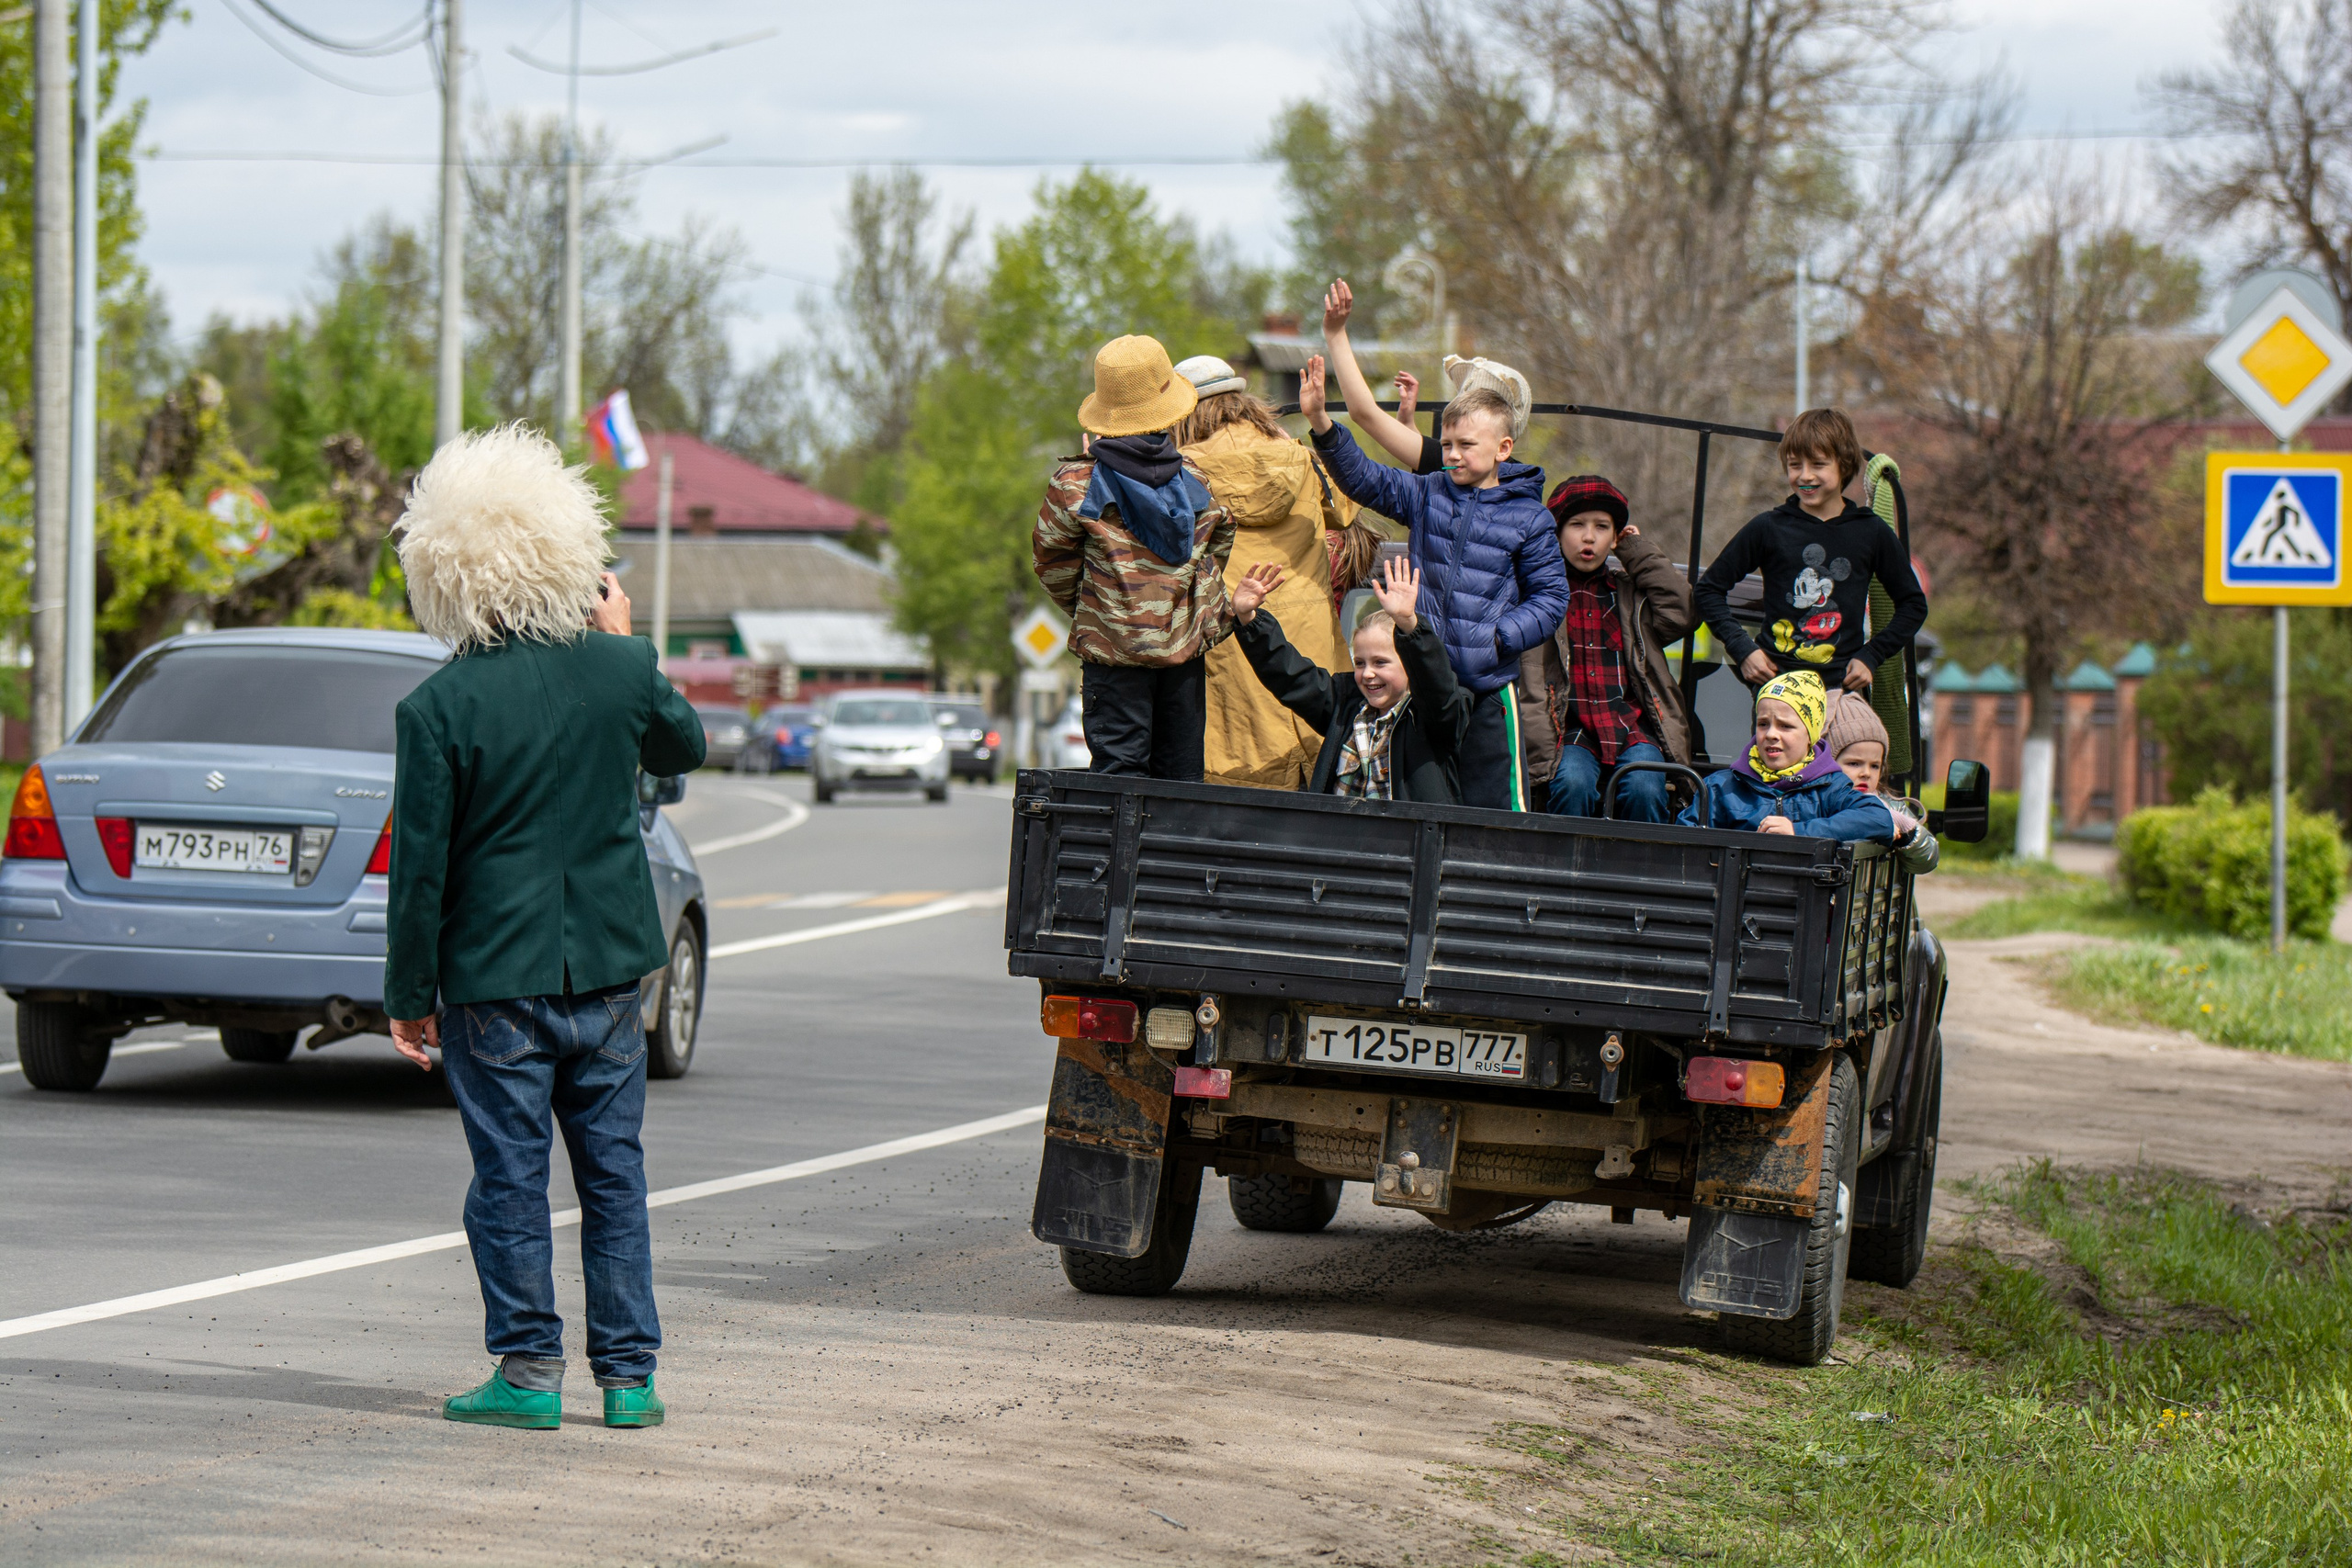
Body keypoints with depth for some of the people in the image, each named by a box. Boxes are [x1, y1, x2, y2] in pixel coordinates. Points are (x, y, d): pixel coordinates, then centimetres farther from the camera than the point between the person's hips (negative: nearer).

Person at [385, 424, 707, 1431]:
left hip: (494, 976, -3)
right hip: (609, 968, 3)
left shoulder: (436, 710, -13)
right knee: (614, 1169, 11)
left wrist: (408, 995, -1)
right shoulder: (618, 671, -4)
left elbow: (421, 867, -10)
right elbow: (683, 747, 19)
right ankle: (627, 1373, 13)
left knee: (510, 1176, 5)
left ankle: (530, 1368, 7)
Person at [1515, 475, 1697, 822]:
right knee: (1573, 784, -33)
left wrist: (1638, 550, 12)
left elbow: (1681, 613, 6)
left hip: (1633, 727, 2)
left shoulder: (1631, 591, 23)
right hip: (1571, 730, -2)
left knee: (1643, 789, -28)